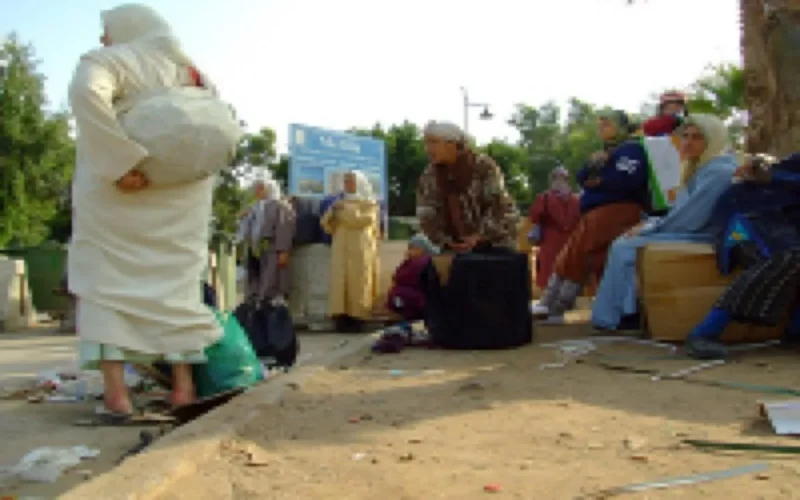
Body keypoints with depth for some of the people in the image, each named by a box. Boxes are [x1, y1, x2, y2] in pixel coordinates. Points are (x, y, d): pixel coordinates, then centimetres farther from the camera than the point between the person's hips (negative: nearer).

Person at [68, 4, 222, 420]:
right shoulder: (188, 69, 12)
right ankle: (184, 383, 5)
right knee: (176, 282, 13)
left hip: (115, 192, -4)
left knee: (104, 281, 4)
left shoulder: (106, 62, -5)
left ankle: (116, 392, -8)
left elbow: (86, 93, -25)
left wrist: (121, 161, -26)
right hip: (183, 195, 4)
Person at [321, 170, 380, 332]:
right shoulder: (342, 202, 20)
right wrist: (333, 211, -4)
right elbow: (326, 224, 14)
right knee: (340, 283, -5)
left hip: (360, 249, -5)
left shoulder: (368, 202, 6)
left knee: (358, 283, -8)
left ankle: (358, 318, -9)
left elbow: (363, 220, -13)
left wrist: (346, 209, -8)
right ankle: (342, 317, -7)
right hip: (341, 249, 5)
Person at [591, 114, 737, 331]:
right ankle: (626, 311, -2)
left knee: (624, 248, -17)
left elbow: (691, 219, -22)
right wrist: (650, 223, 4)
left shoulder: (718, 170, -16)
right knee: (622, 243, 4)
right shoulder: (699, 168, 18)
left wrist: (650, 228, -11)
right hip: (689, 231, 11)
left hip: (702, 238, -11)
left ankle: (611, 318, -6)